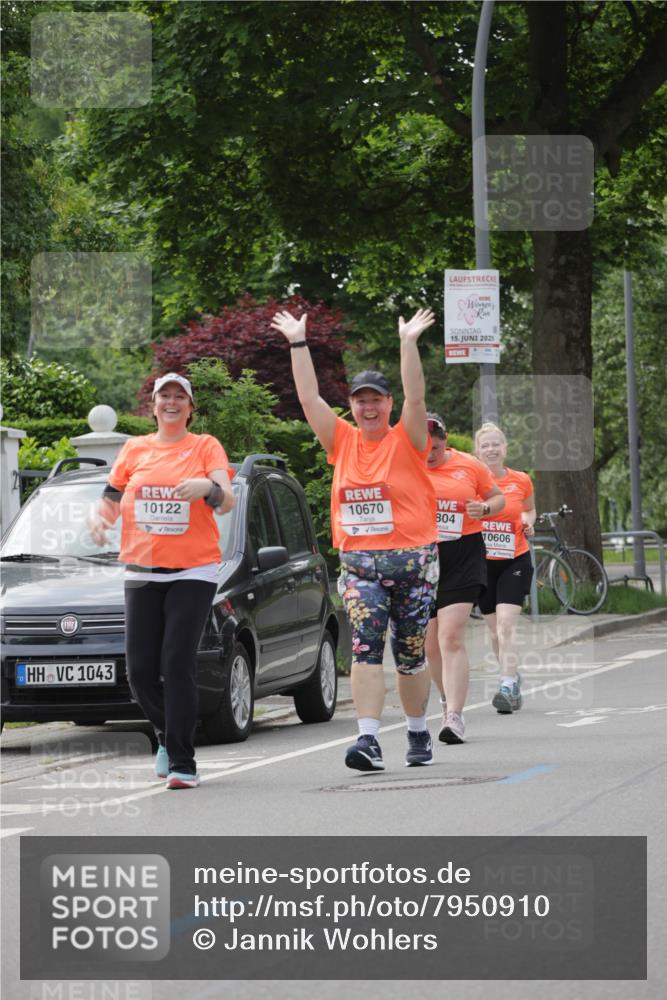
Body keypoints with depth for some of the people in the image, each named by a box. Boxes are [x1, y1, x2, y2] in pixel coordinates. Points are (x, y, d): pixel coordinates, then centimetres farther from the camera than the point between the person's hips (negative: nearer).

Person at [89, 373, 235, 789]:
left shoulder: (205, 446, 4)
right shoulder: (135, 449, 13)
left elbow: (228, 501, -8)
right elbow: (111, 499, 18)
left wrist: (209, 488, -30)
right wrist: (100, 517, -5)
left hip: (193, 570, -3)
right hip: (141, 572, 3)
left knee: (178, 662, -14)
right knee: (141, 669, -2)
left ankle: (182, 763, -12)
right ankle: (168, 734, 26)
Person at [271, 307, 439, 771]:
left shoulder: (406, 441, -1)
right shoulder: (343, 441, 7)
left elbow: (416, 397, -15)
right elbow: (309, 397, 5)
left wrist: (409, 343, -23)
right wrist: (298, 343, 2)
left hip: (412, 560, -2)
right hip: (358, 563, 2)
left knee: (411, 653, 8)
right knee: (365, 647, -13)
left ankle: (418, 732, 26)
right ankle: (369, 739, -20)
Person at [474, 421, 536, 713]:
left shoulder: (521, 481, 1)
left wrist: (528, 522, -3)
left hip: (514, 561, -2)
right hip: (481, 561, 2)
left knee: (506, 625, -15)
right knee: (495, 629, 11)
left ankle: (508, 688, -20)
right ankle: (512, 676, 32)